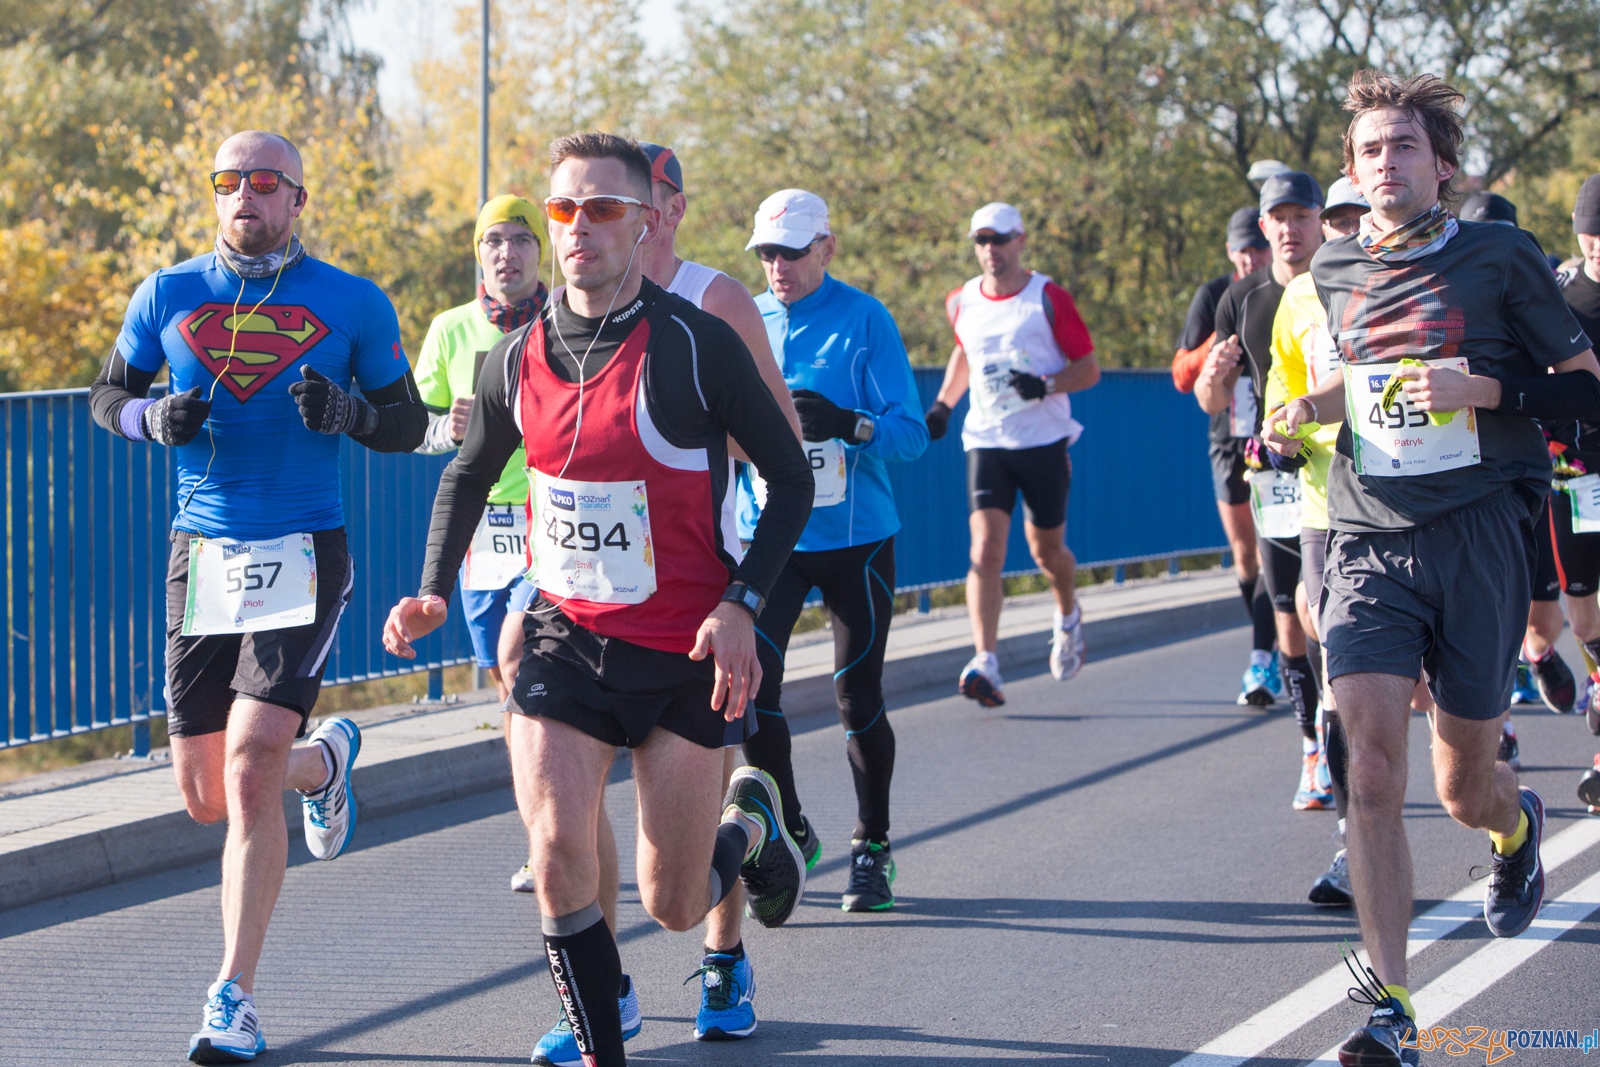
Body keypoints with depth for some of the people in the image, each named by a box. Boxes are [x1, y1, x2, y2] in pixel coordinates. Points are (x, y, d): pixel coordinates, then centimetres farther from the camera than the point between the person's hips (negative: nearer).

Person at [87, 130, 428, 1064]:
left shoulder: (352, 304, 0)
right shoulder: (168, 296, 6)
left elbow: (408, 423, 6)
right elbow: (107, 396, 17)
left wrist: (349, 414, -16)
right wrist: (155, 417, -6)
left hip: (302, 556, -3)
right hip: (202, 558, 4)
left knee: (250, 765, -17)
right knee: (207, 797, 7)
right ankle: (326, 758, 43)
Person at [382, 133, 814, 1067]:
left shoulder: (697, 344, -13)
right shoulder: (517, 359, 0)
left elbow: (792, 476, -5)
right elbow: (469, 476, 18)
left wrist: (743, 607, -16)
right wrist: (434, 593, 4)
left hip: (688, 650, -3)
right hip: (565, 637, 3)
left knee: (675, 906, 6)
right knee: (558, 853, -17)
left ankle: (752, 822, 41)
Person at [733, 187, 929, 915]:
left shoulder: (866, 321, -6)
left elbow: (910, 433, -11)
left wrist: (846, 423, -30)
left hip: (855, 538, -3)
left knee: (857, 698, 4)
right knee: (750, 683, -12)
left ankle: (873, 850, 21)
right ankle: (789, 834, 7)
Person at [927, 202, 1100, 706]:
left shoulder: (1049, 299, -5)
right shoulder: (962, 303, 7)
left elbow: (1089, 368, -3)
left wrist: (1047, 385, -21)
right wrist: (943, 404, 13)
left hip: (1044, 441, -2)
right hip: (985, 439, 2)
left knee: (1046, 550, 11)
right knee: (985, 552, -15)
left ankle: (1068, 618, 45)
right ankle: (985, 666, -25)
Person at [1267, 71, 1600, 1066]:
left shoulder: (1502, 258, -2)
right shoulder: (1334, 269, 11)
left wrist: (1479, 387, -15)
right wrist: (1309, 409, 9)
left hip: (1477, 535, -2)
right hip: (1366, 544, 2)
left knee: (1466, 787, 6)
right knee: (1373, 765, -15)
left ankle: (1517, 825, 46)